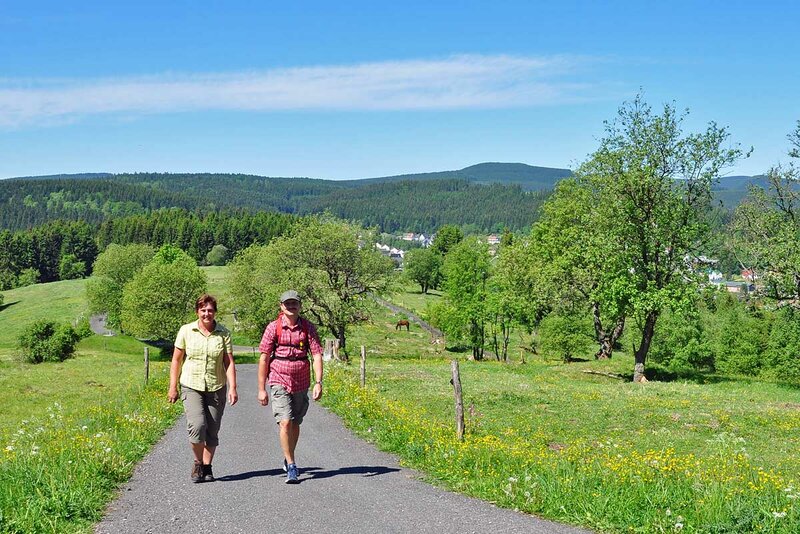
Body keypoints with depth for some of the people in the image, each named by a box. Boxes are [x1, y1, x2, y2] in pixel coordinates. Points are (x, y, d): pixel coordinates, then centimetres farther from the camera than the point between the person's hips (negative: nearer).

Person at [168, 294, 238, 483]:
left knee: (212, 431, 4)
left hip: (216, 388, 1)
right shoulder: (186, 331, 0)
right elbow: (176, 360, 7)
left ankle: (207, 467, 20)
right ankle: (198, 463, 3)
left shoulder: (223, 333, 1)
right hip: (192, 386, -1)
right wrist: (173, 387, 5)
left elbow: (229, 362, 0)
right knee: (197, 425, -18)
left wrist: (233, 388, -9)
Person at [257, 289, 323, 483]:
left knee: (295, 423, 14)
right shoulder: (273, 328, -5)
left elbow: (317, 355, -4)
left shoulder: (308, 327, -1)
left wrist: (318, 382, -15)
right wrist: (261, 389, -2)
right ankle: (291, 467, -7)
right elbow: (264, 358, -2)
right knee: (285, 422, -14)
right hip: (279, 382, -2)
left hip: (301, 383, 2)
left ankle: (288, 459, 35)